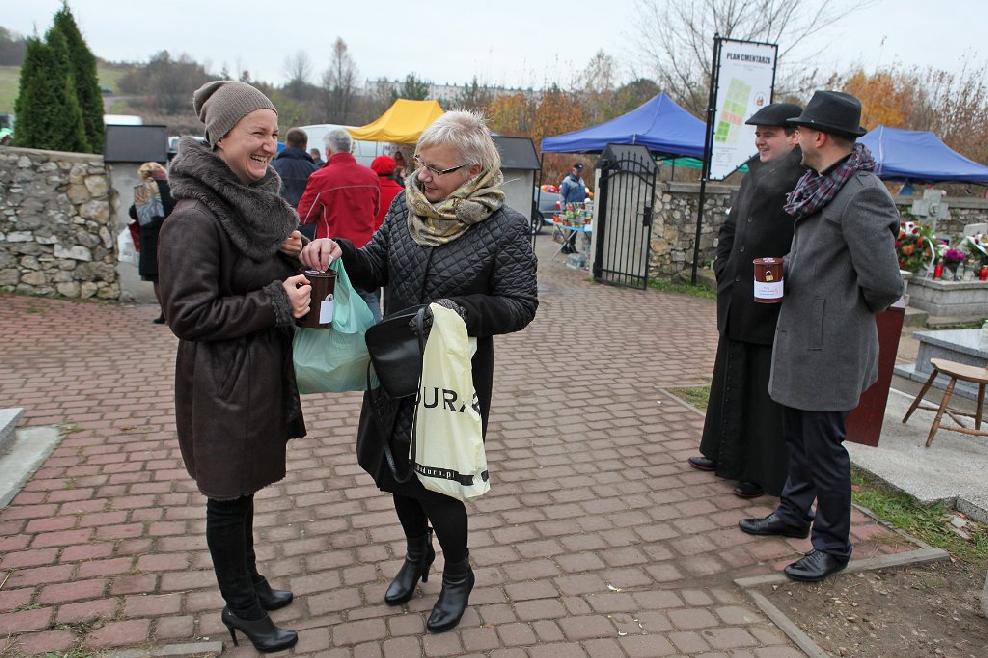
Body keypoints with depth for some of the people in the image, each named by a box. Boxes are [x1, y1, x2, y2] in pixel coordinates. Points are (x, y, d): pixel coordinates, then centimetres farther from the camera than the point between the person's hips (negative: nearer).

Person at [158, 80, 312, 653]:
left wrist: (295, 255, -5)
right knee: (230, 497, 10)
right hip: (223, 383, -8)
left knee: (243, 488, 22)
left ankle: (248, 582, 41)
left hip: (264, 370, 8)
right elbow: (189, 314, -21)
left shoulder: (259, 198, 6)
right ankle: (241, 607, 30)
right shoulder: (196, 218, -21)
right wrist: (276, 302, -23)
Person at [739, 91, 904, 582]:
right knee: (797, 435, 21)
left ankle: (832, 547, 19)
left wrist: (848, 311, -3)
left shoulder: (861, 196, -21)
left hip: (830, 345, -9)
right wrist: (784, 269, 3)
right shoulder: (818, 185, 8)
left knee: (824, 445, 2)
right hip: (800, 335, 10)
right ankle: (794, 514, 39)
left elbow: (885, 284, -21)